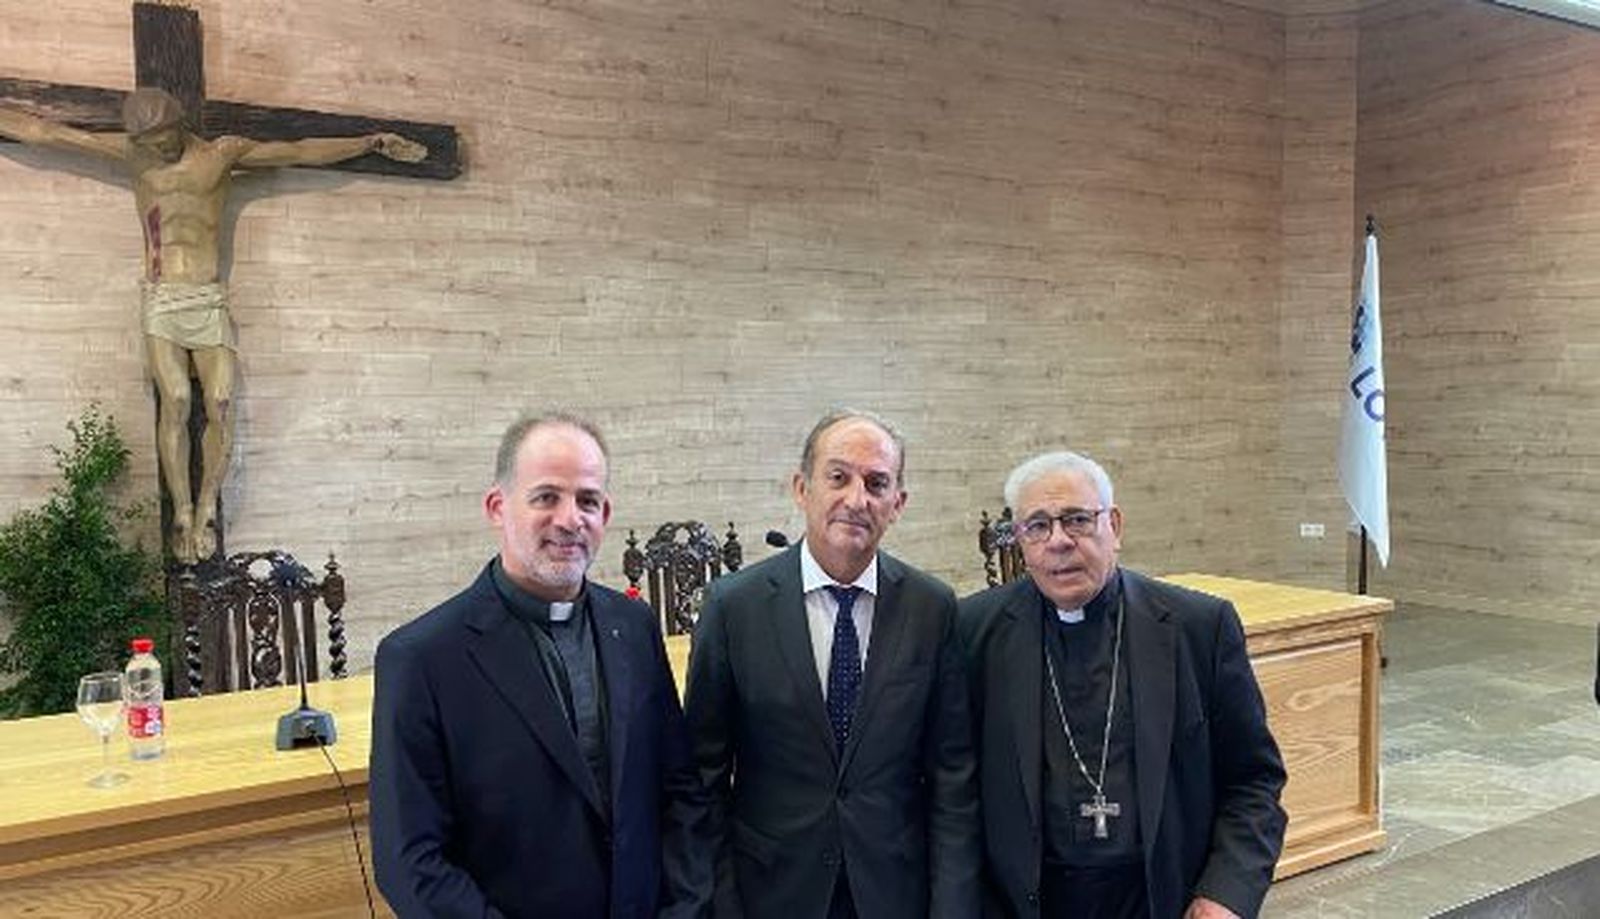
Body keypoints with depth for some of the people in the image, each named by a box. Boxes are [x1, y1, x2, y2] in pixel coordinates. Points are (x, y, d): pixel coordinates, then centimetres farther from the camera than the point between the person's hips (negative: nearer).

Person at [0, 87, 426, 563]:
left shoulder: (223, 152, 6)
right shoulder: (132, 153, 8)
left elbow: (303, 151, 8)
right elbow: (42, 131, 12)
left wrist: (372, 142, 7)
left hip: (210, 300, 0)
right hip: (160, 299, 0)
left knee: (221, 407, -11)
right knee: (175, 402, -15)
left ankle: (206, 509, 3)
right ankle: (182, 513, -6)